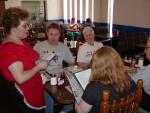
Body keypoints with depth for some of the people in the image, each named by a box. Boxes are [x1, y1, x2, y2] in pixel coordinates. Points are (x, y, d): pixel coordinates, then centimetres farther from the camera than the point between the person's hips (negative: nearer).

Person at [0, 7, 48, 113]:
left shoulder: (21, 41, 3)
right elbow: (20, 78, -30)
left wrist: (41, 61, 2)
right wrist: (38, 66, -19)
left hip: (35, 88, 9)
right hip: (25, 94, -9)